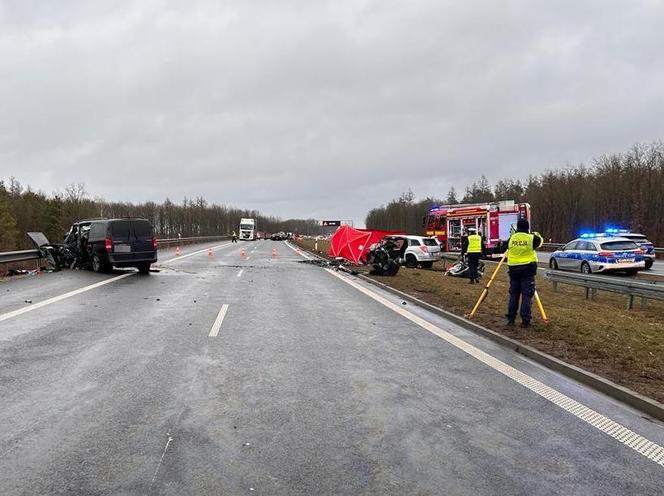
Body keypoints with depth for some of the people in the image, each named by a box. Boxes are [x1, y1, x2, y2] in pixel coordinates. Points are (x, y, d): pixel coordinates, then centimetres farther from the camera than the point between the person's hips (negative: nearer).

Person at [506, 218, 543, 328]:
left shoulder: (511, 238, 2)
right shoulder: (531, 238, -6)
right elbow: (540, 241, 14)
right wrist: (536, 235, 37)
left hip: (513, 269, 3)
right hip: (527, 269, -3)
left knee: (513, 294, 11)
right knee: (526, 295, 0)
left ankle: (511, 319, 14)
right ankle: (525, 320, -1)